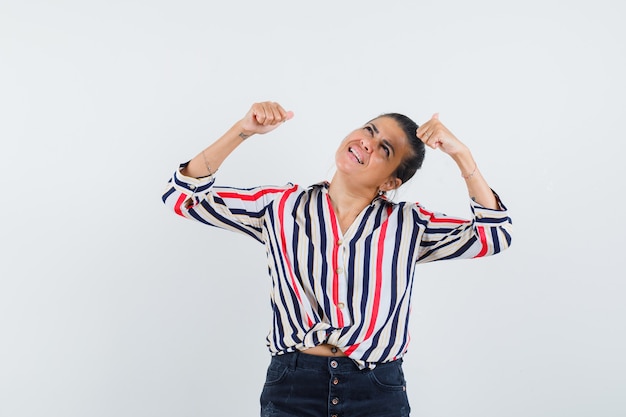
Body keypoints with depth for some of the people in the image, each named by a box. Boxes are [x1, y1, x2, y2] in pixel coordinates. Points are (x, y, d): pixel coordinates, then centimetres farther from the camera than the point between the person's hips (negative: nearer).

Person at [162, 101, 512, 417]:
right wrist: (243, 131, -9)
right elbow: (184, 195, 1)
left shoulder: (409, 225, 1)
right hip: (292, 384, 0)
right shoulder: (282, 207, 2)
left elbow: (496, 233, -6)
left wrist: (460, 153, -12)